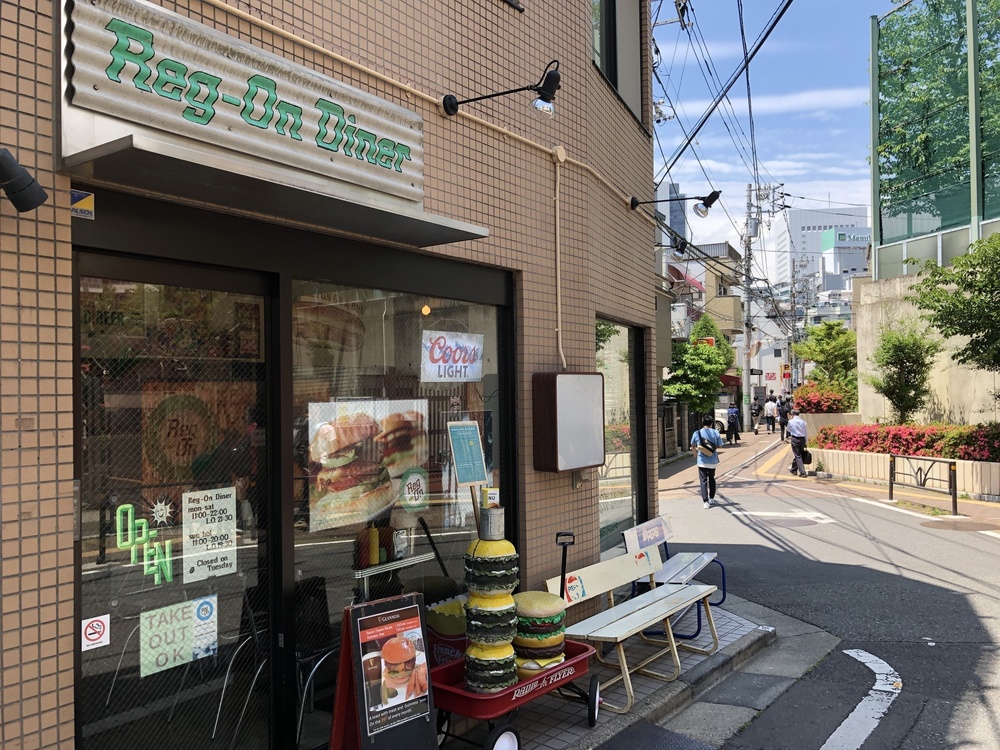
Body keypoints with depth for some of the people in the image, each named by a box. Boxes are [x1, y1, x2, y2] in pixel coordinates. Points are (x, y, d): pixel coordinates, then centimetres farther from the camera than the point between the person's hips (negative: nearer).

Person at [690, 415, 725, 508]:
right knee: (711, 479, 20)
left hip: (702, 461, -2)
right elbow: (719, 446, 0)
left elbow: (693, 446, 10)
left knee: (703, 481, 2)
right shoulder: (716, 433, -5)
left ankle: (706, 501, -7)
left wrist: (695, 453, 29)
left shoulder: (697, 433, -5)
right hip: (713, 461, 2)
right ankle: (711, 499, 29)